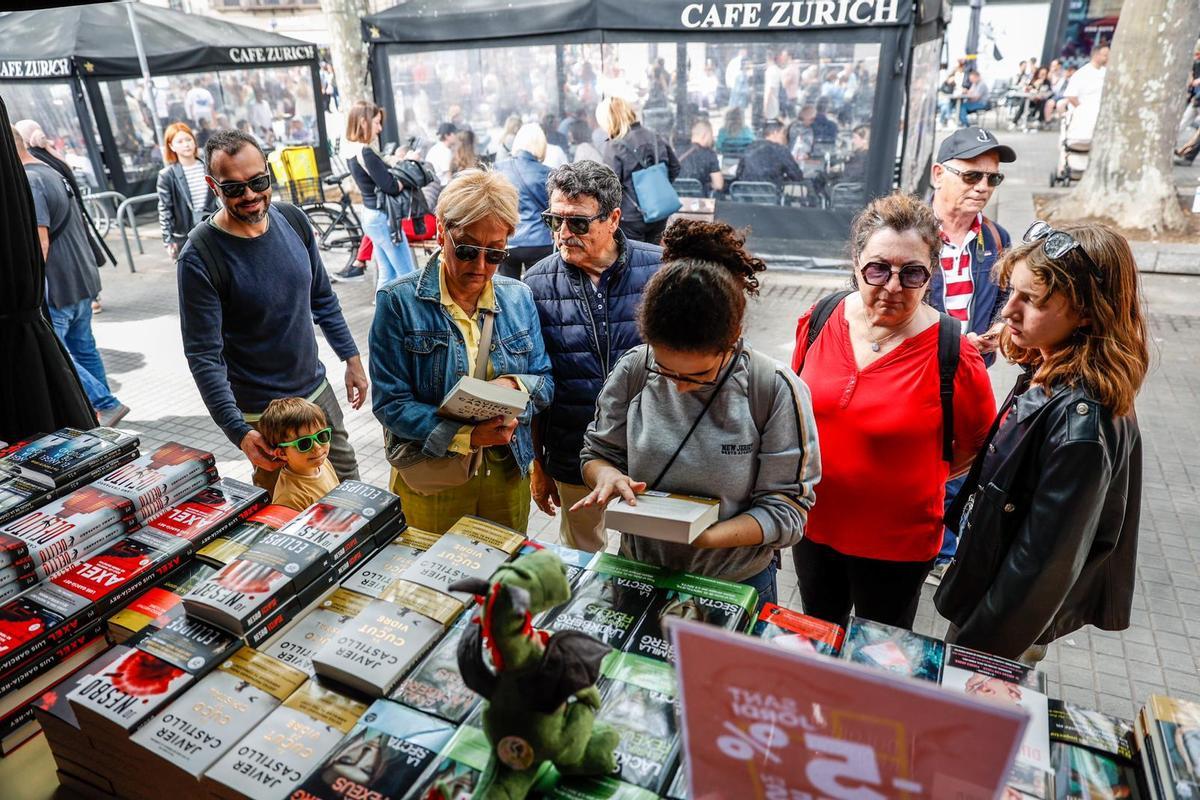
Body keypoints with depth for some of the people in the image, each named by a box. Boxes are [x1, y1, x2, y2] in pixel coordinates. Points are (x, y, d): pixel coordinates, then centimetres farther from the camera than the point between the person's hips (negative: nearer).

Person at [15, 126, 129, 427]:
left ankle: (106, 405, -4)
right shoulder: (52, 173, 14)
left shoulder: (27, 181, -17)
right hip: (82, 280, 10)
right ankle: (103, 406, 23)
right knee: (82, 348, 16)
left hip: (56, 289, -10)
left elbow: (40, 241, -24)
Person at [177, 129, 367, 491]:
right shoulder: (199, 257, -19)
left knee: (349, 486, 20)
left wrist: (352, 357, 9)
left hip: (318, 390, 5)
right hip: (263, 415, -5)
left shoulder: (293, 220, -3)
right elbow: (204, 355, -19)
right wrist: (239, 432, -26)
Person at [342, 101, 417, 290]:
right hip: (383, 218, -10)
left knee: (386, 276, 15)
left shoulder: (352, 151, 8)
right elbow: (391, 187, -19)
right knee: (407, 275, -2)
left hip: (372, 216, 10)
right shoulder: (365, 153, -20)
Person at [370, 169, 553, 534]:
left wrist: (515, 385, -18)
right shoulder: (398, 301, -11)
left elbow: (545, 382, 5)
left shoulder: (518, 298, 1)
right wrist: (466, 437, -26)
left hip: (508, 474, 4)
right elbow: (390, 403, -14)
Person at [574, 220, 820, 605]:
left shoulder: (776, 390, -22)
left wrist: (703, 536, -31)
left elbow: (786, 507, -17)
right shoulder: (633, 370, -14)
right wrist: (607, 474, -25)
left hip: (737, 585, -2)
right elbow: (596, 453, -1)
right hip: (637, 575, 3)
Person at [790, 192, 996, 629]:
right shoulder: (817, 321, -9)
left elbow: (980, 446, -5)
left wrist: (916, 478, -9)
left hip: (898, 541, -3)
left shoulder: (953, 355, -21)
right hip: (812, 523, 4)